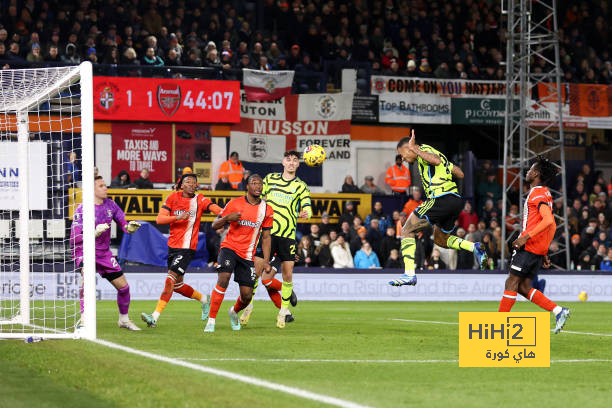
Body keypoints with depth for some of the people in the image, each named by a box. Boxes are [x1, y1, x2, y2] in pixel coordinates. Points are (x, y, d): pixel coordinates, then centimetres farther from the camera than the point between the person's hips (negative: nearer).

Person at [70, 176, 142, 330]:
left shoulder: (110, 205, 1)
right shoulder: (82, 209, -16)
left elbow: (123, 223, 7)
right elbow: (75, 238, -21)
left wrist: (130, 227, -18)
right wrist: (95, 232, -37)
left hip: (104, 253, 6)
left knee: (123, 285, 5)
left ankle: (124, 319, 29)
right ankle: (84, 319, -30)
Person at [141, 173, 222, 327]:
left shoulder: (200, 200, -3)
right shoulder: (173, 198, 4)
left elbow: (214, 207, -22)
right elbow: (160, 219, -4)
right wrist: (178, 217, -20)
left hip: (187, 248, -5)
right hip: (172, 245, 5)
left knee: (170, 279, -16)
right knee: (177, 285, 14)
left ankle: (155, 317, -18)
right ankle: (204, 299, 38)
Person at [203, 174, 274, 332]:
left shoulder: (266, 209, 6)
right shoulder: (235, 203, -2)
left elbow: (266, 237, 12)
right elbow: (215, 225, 1)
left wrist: (266, 261, 4)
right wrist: (227, 218, -19)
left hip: (247, 256, 3)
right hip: (229, 248, -3)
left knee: (247, 295, 0)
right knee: (223, 279, -25)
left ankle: (234, 312, 35)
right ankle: (211, 320, -20)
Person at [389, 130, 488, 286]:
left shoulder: (424, 149, -1)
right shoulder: (433, 152, 26)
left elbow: (436, 160, -25)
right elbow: (460, 174, 25)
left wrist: (415, 150, -17)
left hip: (440, 199, -9)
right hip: (456, 201, 9)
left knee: (407, 231, -1)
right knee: (441, 240, 27)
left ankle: (409, 274, -11)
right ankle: (474, 248, 5)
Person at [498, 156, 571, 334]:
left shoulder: (537, 193, -9)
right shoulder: (545, 194, 22)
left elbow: (548, 220, -23)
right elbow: (552, 226, 26)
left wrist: (526, 237, -25)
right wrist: (544, 253, 26)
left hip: (529, 246, -10)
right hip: (539, 249, 10)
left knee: (512, 282, -6)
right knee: (523, 287, 7)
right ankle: (558, 311, -1)